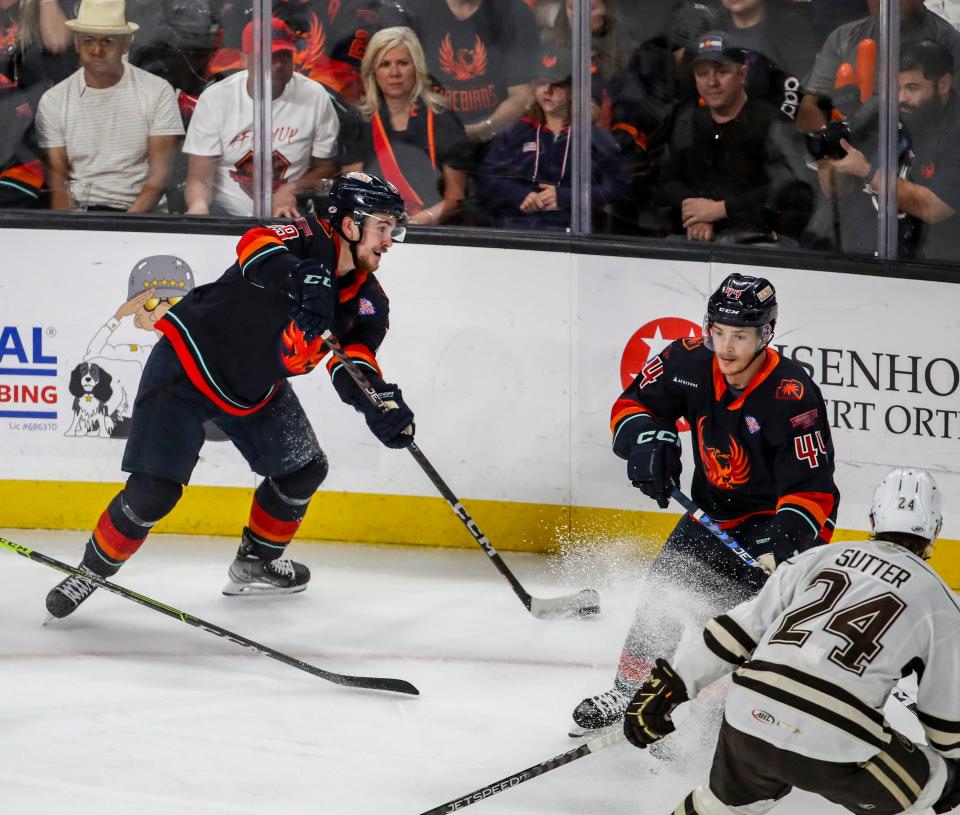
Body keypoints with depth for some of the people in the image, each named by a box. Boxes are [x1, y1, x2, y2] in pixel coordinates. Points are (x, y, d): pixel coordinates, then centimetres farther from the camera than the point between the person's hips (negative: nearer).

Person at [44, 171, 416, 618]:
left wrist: (382, 403, -31)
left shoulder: (366, 299, -2)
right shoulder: (310, 239, -22)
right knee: (152, 493, -13)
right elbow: (257, 246, -43)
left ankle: (257, 563, 33)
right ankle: (91, 572, 8)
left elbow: (355, 364, -10)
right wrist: (300, 275, -62)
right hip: (186, 365, -8)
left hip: (256, 389, 8)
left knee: (304, 470, 11)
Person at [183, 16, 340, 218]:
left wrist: (291, 189, -15)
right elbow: (199, 177, -9)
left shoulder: (315, 98, -6)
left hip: (288, 216, 2)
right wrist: (198, 205, -33)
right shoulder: (214, 99, -7)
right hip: (225, 214, -1)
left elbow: (327, 168, 5)